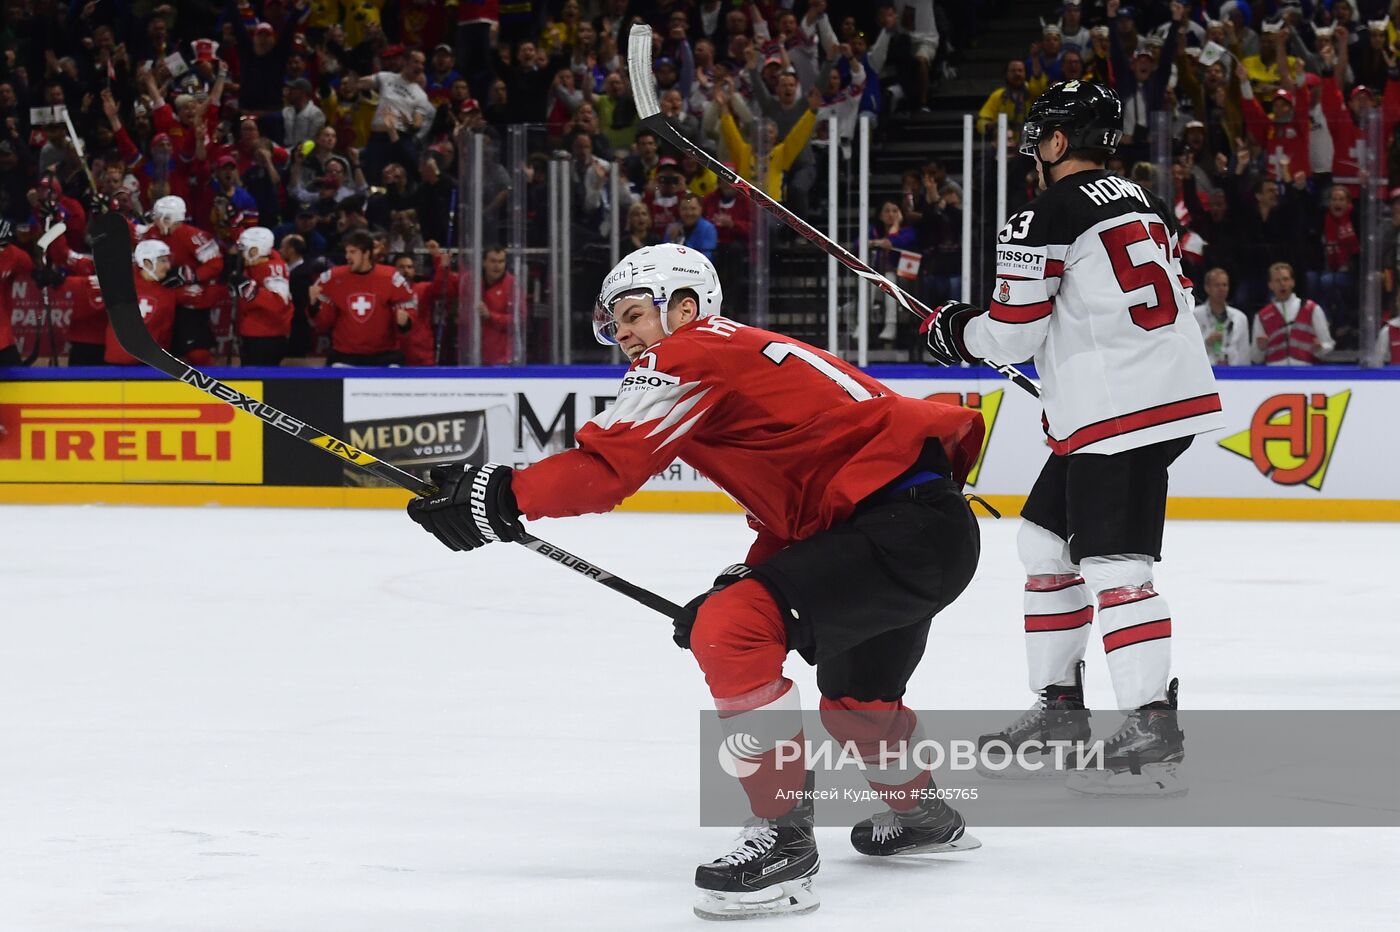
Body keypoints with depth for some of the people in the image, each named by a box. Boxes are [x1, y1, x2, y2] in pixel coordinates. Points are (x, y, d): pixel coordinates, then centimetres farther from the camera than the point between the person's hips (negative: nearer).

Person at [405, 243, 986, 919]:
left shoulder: (694, 353, -6)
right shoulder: (744, 356, 24)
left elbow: (609, 462, -18)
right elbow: (791, 504, 26)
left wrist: (501, 495, -15)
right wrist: (745, 580, 16)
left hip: (901, 524, -11)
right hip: (938, 530, 11)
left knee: (730, 631, -21)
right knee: (853, 693, 32)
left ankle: (783, 838, -18)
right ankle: (925, 816, 55)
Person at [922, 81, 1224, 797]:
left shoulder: (1044, 220, -9)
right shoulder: (1144, 205, 17)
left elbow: (1009, 334, -7)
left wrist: (953, 332, 14)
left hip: (1118, 411, -10)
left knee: (1112, 567, -13)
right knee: (1043, 540, 20)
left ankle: (1153, 733, -21)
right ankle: (1059, 708, 24)